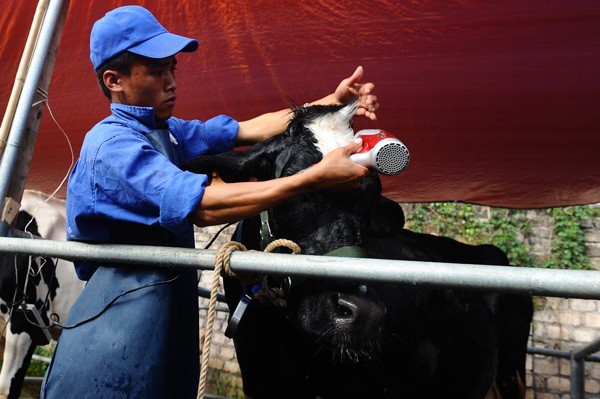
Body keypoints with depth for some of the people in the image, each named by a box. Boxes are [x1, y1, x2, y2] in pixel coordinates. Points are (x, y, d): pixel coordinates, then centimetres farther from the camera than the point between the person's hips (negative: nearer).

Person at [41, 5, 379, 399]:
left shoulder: (168, 131, 10)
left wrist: (332, 102, -2)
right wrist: (315, 178, -32)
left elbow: (250, 129, 7)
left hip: (174, 307, 8)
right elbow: (202, 205, -30)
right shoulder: (112, 143, -17)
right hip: (123, 316, -8)